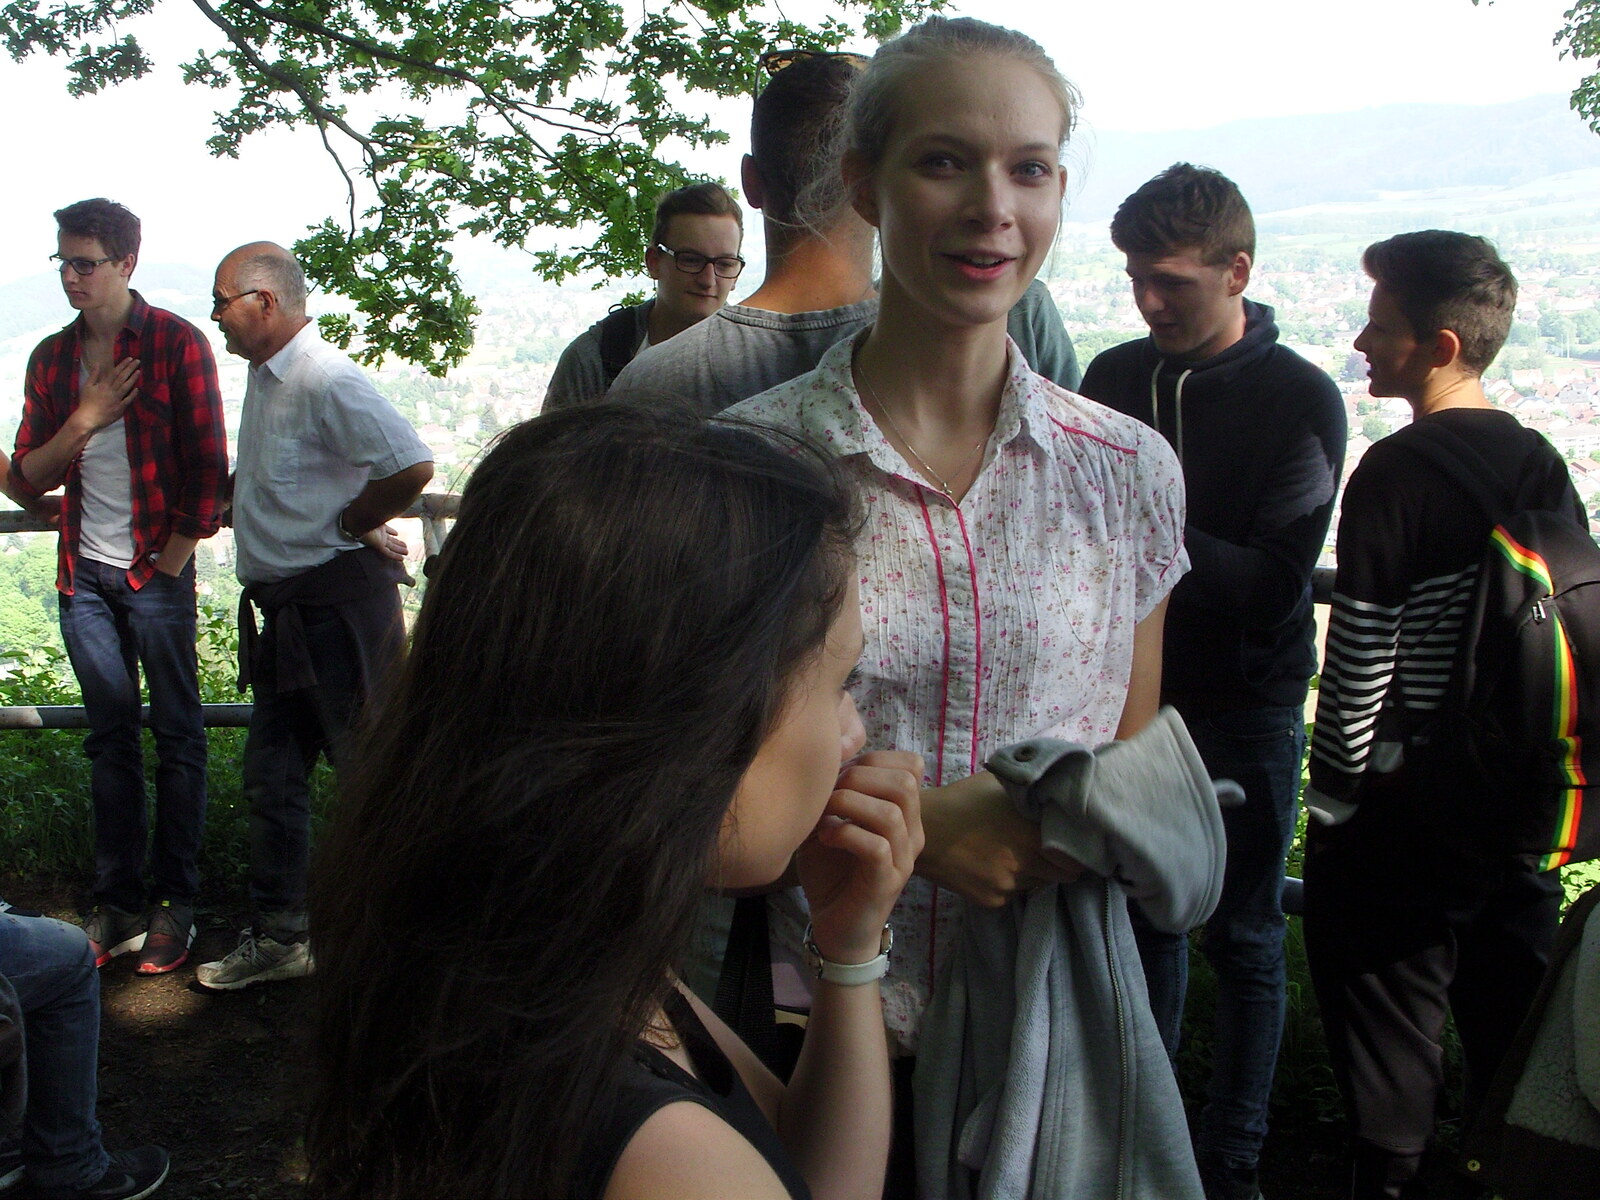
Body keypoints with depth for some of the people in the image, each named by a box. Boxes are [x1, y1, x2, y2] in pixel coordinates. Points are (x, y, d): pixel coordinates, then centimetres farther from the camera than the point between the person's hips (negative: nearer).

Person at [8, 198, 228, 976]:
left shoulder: (176, 344, -4)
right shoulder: (53, 357, 10)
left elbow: (207, 472, -5)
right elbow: (28, 478, 8)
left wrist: (170, 563, -9)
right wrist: (85, 419, -8)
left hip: (157, 572, -4)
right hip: (85, 576, 5)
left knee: (177, 736, 1)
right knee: (109, 738, 9)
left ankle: (173, 903, 9)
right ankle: (117, 901, 17)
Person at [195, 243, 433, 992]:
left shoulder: (325, 381, -19)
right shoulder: (264, 376, 12)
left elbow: (411, 466, -29)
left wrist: (350, 527, -16)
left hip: (337, 605, -10)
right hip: (283, 606, 10)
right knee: (272, 776, 15)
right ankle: (277, 938, 27)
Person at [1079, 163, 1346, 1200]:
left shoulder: (1301, 400, -9)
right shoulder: (1114, 377, 4)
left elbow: (1275, 581, -18)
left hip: (1247, 707, -3)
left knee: (1245, 939, 6)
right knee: (1146, 918, 13)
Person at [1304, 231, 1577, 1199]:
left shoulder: (1394, 475, -17)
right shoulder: (1544, 463, 4)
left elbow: (1358, 657, -18)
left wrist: (1334, 795, -7)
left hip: (1404, 807, -7)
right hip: (1525, 807, 7)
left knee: (1391, 1024, 8)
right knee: (1511, 1025, 20)